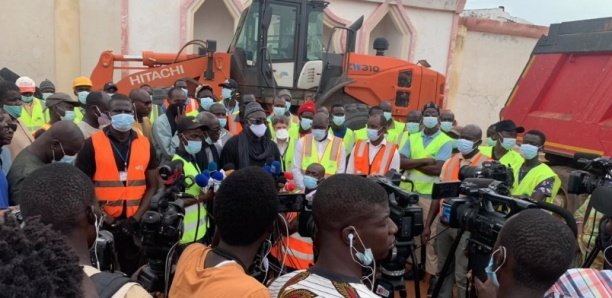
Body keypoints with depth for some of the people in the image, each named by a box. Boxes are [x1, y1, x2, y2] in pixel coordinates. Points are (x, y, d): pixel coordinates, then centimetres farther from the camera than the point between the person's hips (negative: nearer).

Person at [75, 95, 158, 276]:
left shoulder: (145, 145, 3)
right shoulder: (92, 144, -4)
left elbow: (152, 186, 5)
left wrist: (136, 218, -6)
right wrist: (103, 218, -10)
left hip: (133, 224, 2)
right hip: (102, 224, -2)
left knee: (131, 272, 15)